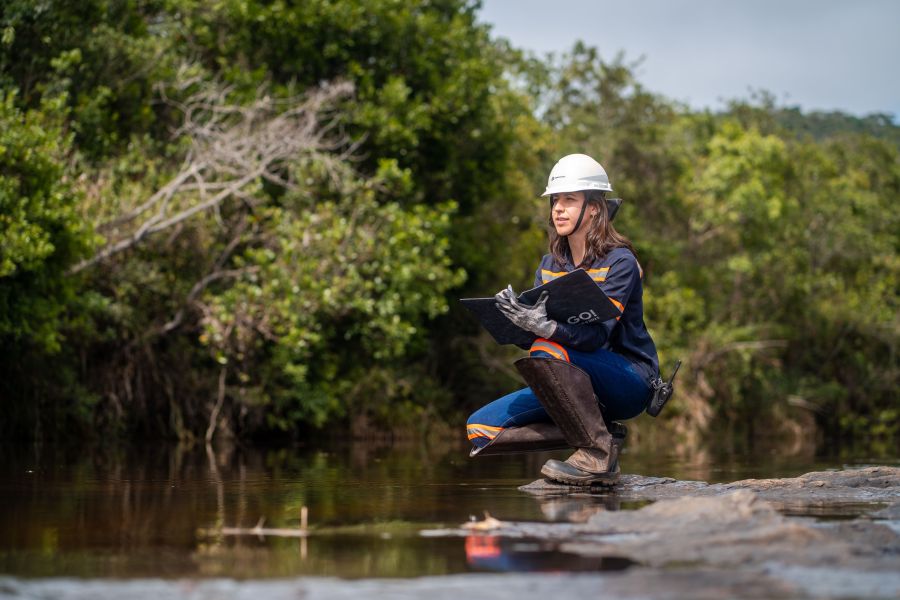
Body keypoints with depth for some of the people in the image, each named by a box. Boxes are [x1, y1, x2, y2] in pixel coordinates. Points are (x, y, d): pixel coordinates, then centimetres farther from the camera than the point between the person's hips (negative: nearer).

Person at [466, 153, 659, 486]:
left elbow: (596, 334, -25)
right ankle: (601, 432, -3)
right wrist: (518, 319, -23)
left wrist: (546, 326, -43)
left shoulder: (619, 262, -12)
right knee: (481, 428, -7)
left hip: (632, 381, -7)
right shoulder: (549, 266, 9)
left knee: (546, 352, -34)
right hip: (579, 388, 7)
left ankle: (599, 454, -24)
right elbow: (537, 323, 0)